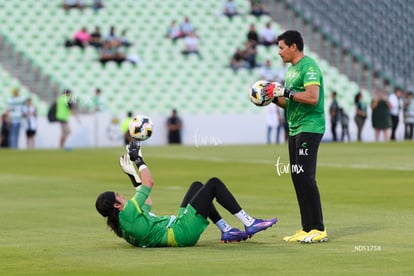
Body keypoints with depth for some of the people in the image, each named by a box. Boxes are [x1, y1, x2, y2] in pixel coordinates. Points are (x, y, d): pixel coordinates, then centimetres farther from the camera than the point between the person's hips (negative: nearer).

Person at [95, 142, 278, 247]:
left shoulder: (118, 223, 6)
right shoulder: (127, 214, -24)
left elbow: (147, 203, 23)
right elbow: (149, 183, -16)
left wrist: (133, 176, 21)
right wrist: (138, 160, -5)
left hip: (177, 223, 11)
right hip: (183, 232, -11)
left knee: (197, 186, 25)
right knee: (213, 183, -2)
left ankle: (226, 231, 22)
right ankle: (249, 224, 5)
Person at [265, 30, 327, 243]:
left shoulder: (309, 67, -12)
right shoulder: (292, 69, 18)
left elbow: (312, 98, -25)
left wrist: (286, 92, -21)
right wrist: (275, 97, 9)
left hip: (309, 128, -10)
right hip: (295, 129, 10)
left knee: (304, 177, -13)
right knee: (297, 178, 8)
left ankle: (318, 229, -10)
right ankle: (307, 228, 12)